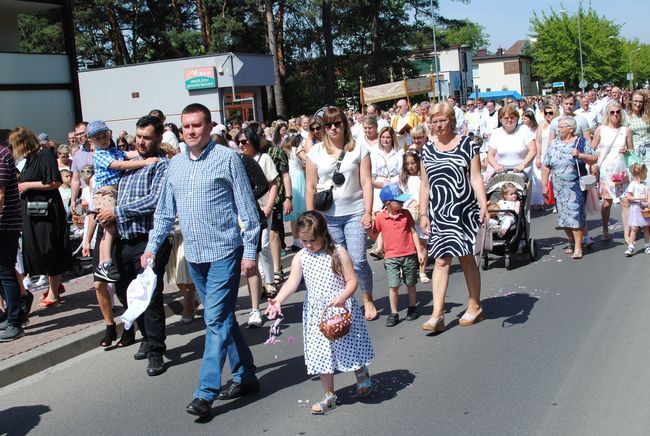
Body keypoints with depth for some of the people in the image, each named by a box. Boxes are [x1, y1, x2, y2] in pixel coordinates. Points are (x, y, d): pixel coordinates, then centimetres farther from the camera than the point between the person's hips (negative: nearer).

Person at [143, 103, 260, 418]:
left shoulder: (227, 159, -6)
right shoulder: (175, 165, 10)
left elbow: (247, 209, -7)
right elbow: (165, 212, 17)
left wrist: (250, 252, -11)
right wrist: (152, 247, 8)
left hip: (224, 252, -6)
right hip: (194, 255, 6)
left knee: (216, 320, -8)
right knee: (223, 319, 14)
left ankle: (206, 392, -5)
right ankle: (245, 376, 26)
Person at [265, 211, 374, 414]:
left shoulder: (338, 253, -9)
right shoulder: (300, 257, -1)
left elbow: (352, 281, -9)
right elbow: (292, 282, -12)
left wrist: (342, 298, -27)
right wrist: (278, 300, -29)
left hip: (341, 310, -3)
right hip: (316, 314, 3)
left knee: (350, 347, 10)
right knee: (322, 354, 5)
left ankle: (363, 379, 38)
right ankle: (329, 396, 19)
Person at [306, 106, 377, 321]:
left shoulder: (358, 149, 4)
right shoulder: (316, 151, 6)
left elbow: (366, 183, 1)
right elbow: (311, 187, 7)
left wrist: (368, 212, -7)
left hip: (355, 213, -1)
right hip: (328, 216, 1)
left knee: (358, 260, -7)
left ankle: (368, 300, 12)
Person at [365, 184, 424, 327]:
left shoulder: (406, 214, 1)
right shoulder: (380, 218, -4)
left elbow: (413, 232, 5)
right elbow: (374, 236, 5)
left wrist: (419, 251, 1)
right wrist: (368, 229, -16)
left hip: (409, 255, 2)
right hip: (391, 257, -2)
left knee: (410, 283, 14)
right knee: (393, 286, -5)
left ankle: (412, 308, 31)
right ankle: (393, 314, 5)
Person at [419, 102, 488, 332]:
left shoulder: (467, 144, 2)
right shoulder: (427, 150, 11)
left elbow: (475, 177, -2)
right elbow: (424, 184, 12)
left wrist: (483, 205, -12)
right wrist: (423, 214, 7)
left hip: (464, 210, -2)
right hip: (438, 213, 2)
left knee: (466, 258, 7)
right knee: (441, 260, -2)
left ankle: (474, 307, 23)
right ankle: (437, 315, -6)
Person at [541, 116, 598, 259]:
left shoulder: (581, 142, 0)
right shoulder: (554, 144, 9)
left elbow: (594, 160, -3)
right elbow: (545, 166, 9)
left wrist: (580, 155, -20)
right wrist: (544, 185, 4)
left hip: (576, 186, -4)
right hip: (559, 187, 4)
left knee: (575, 214, -10)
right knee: (563, 215, 7)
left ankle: (578, 247, -7)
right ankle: (572, 242, 23)